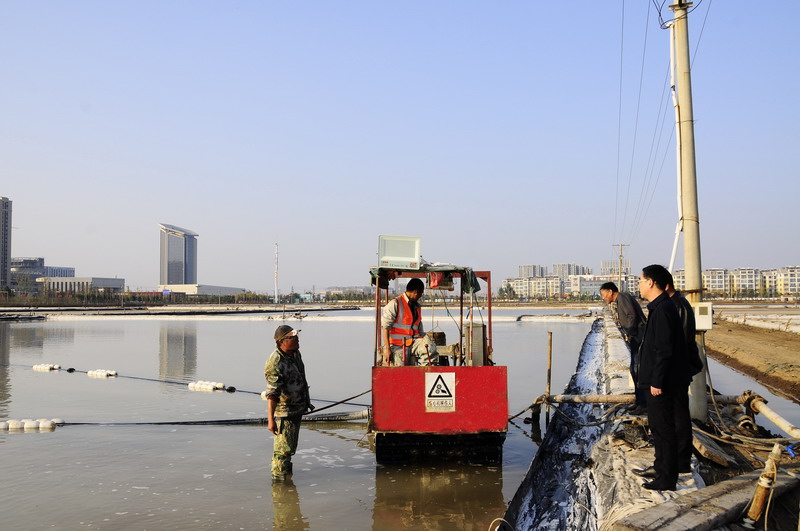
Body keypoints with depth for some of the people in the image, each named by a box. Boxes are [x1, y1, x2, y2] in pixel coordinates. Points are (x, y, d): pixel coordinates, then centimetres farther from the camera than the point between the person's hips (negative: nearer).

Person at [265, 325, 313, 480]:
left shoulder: (295, 353, 4)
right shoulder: (275, 363, -26)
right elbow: (272, 394, -30)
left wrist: (307, 402, 27)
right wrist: (270, 420, -33)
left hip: (297, 409, 9)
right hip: (284, 412, -9)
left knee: (291, 445, 23)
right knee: (283, 448, -4)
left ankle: (286, 469, 41)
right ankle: (278, 479, 8)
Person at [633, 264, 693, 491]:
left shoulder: (662, 310, -20)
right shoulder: (659, 307, 13)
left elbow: (664, 350, -24)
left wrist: (657, 381, -22)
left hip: (662, 383, -11)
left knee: (663, 429, -3)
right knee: (659, 426, 20)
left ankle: (666, 479, 4)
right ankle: (662, 468, 32)